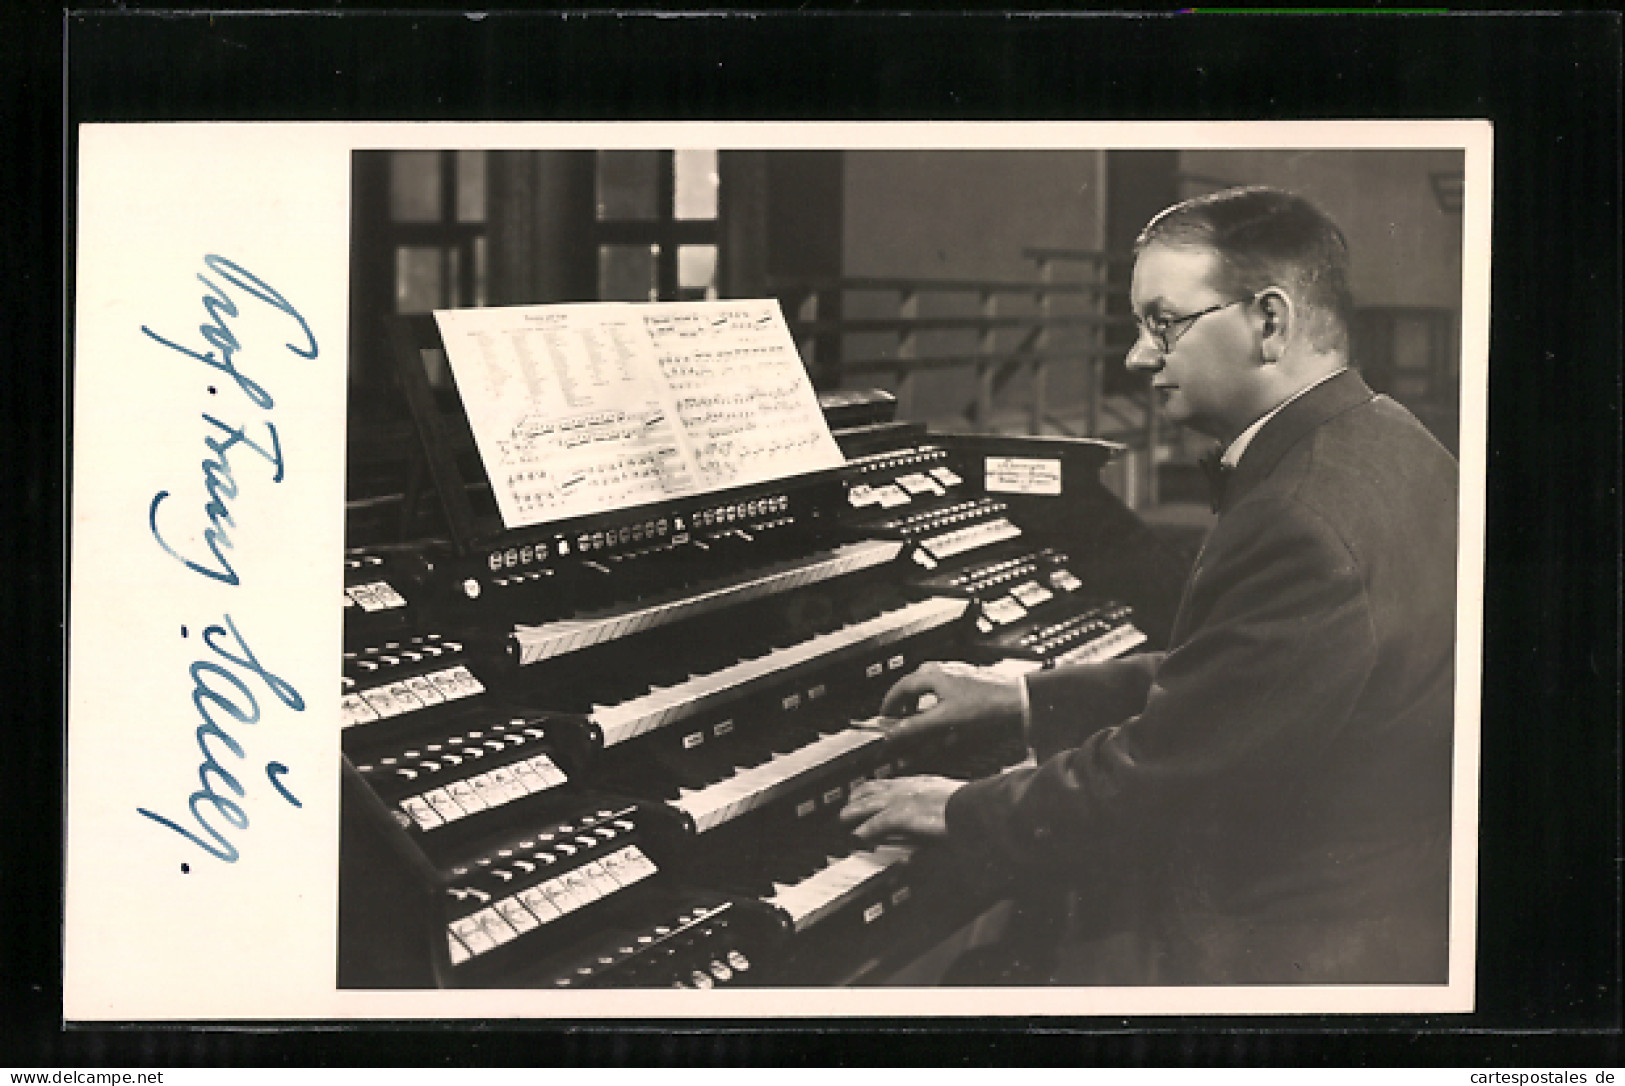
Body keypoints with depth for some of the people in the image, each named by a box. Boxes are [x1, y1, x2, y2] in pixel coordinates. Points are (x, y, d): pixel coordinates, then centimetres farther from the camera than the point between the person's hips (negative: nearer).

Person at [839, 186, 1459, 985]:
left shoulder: (1307, 528, -28)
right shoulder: (1377, 445, 6)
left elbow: (1154, 781, -23)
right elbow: (1209, 682, 15)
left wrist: (963, 810, -8)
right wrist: (1020, 697, 16)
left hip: (1288, 954, -10)